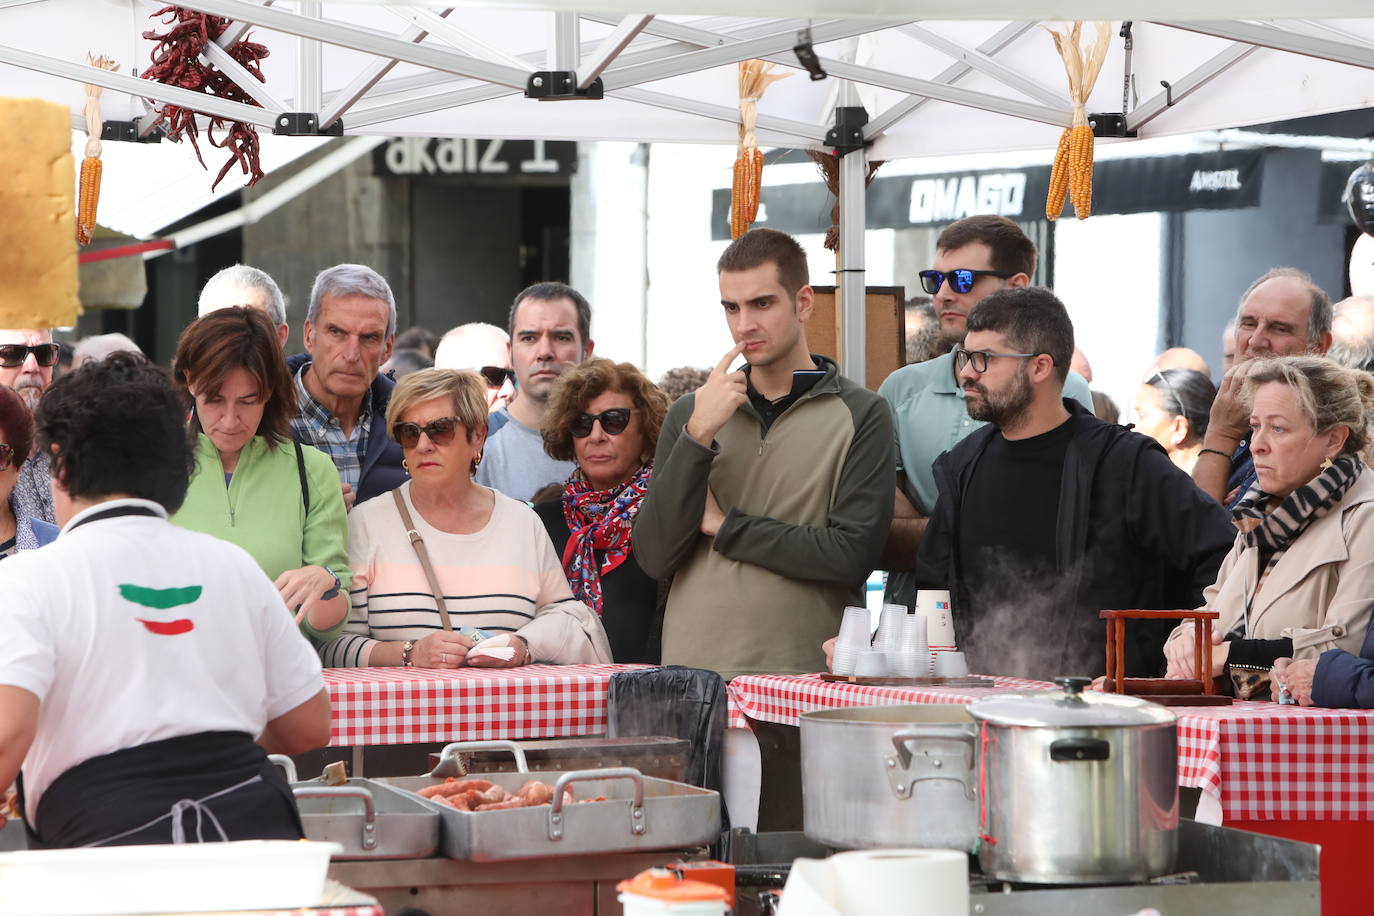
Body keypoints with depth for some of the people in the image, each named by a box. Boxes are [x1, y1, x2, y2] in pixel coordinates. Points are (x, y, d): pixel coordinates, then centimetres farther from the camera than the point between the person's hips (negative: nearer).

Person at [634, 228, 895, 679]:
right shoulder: (690, 413, 12)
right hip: (693, 665, 2)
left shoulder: (860, 415, 3)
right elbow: (655, 557, 2)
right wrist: (699, 434, -8)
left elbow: (851, 555, -9)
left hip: (807, 671, -2)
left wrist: (723, 525, -2)